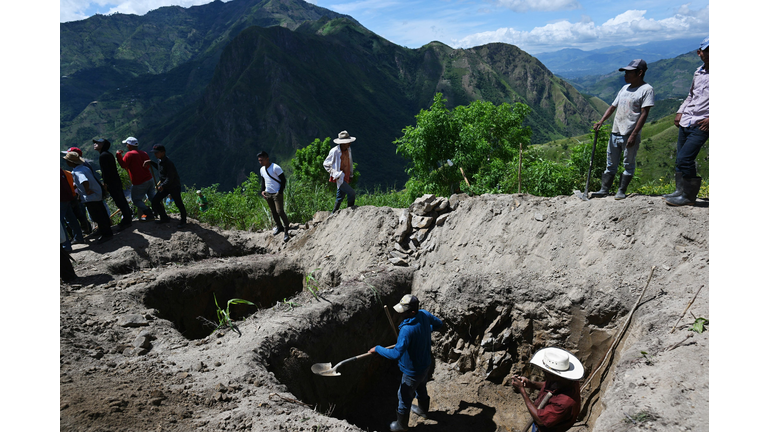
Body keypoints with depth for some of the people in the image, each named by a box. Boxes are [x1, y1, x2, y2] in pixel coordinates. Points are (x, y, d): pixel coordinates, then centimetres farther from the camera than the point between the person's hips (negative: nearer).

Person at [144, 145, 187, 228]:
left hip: (174, 186, -9)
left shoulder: (168, 163, -23)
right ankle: (164, 218, 18)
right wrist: (151, 162, 23)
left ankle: (183, 221, 19)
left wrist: (163, 185, -36)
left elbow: (170, 178, -27)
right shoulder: (161, 161, 4)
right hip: (165, 186, 9)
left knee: (178, 204, 0)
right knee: (155, 200, 4)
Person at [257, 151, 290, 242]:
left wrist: (280, 192, -16)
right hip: (267, 194, 7)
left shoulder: (276, 168, -15)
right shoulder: (262, 170, 8)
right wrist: (262, 190, 6)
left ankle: (286, 230, -2)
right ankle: (279, 227, 32)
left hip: (277, 193, -7)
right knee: (273, 212, 15)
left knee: (280, 211, -12)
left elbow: (283, 180, -12)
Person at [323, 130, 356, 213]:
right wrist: (335, 174, -14)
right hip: (339, 178, -8)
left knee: (339, 198, 14)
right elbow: (326, 164, -7)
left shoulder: (349, 150, 8)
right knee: (351, 192, -21)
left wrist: (350, 175, 18)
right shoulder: (334, 151, -15)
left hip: (346, 178, 8)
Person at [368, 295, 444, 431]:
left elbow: (396, 354, -41)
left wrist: (377, 349, -28)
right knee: (421, 388, 34)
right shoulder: (424, 314, -17)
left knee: (404, 396, 16)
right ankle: (423, 410, 60)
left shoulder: (407, 330, -40)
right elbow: (439, 324, 3)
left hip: (413, 371, -8)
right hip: (426, 363, 8)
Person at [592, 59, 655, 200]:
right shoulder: (625, 88, 16)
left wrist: (634, 135, -18)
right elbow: (613, 106, 20)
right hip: (615, 133, 7)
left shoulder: (646, 89, -6)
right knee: (611, 164, 10)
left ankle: (622, 191, 10)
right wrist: (601, 121, 3)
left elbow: (644, 114, -12)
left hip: (630, 135, -7)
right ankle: (604, 189, 15)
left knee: (628, 164, 3)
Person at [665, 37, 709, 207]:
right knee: (681, 160, 9)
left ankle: (689, 196, -2)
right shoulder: (698, 72, 16)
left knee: (684, 159, -14)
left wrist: (712, 118, -16)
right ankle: (681, 191, 20)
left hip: (701, 125, -7)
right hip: (685, 123, 7)